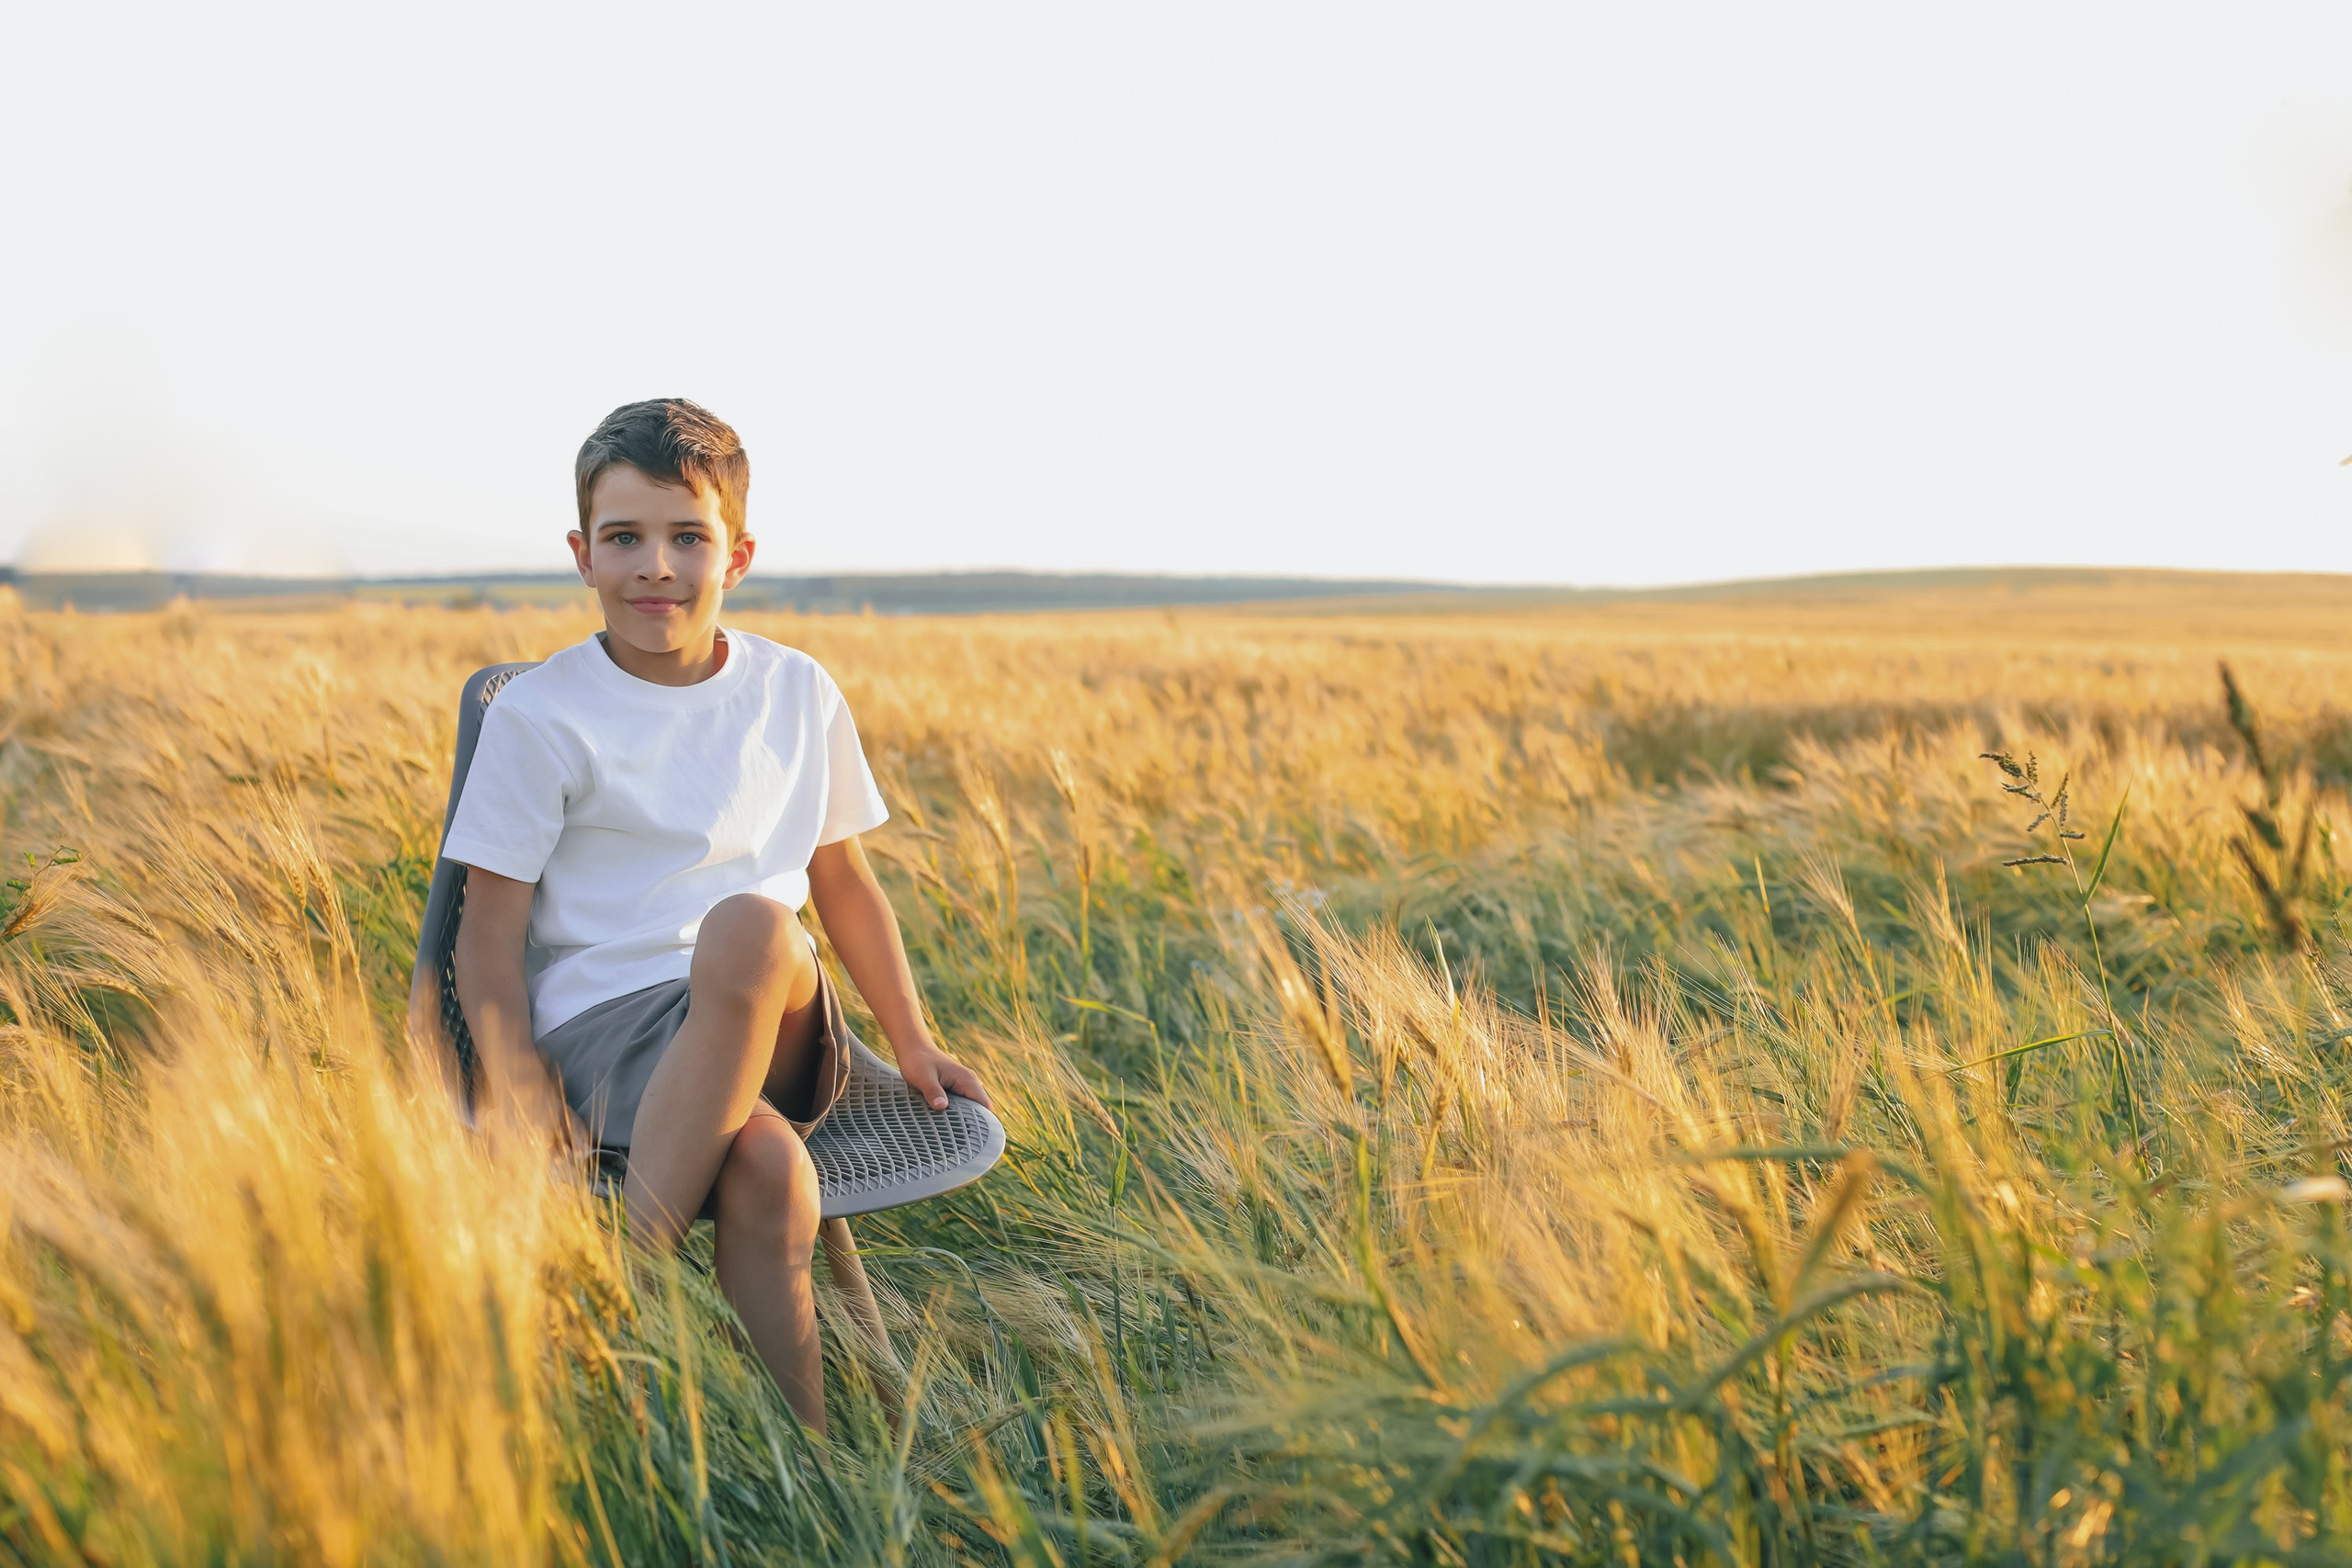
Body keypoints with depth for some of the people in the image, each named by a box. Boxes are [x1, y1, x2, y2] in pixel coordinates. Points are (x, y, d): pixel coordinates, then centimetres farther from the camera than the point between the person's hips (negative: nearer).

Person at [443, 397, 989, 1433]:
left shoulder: (797, 694, 12)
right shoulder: (538, 715, 1)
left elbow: (844, 882, 21)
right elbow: (491, 929, 0)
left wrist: (913, 1044, 14)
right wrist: (510, 1073, -18)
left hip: (781, 1028, 3)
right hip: (602, 1025, -3)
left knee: (753, 928, -37)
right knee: (767, 1171, -37)